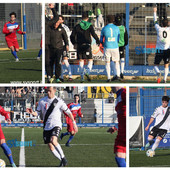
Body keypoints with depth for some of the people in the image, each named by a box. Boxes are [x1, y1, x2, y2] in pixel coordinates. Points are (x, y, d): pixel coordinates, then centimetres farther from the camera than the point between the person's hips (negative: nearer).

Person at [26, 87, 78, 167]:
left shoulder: (59, 101, -5)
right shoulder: (42, 101, 4)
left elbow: (68, 112, 3)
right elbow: (38, 112, 9)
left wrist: (74, 123, 5)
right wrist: (32, 113, -14)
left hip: (56, 125, -5)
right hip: (46, 126, 5)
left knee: (53, 141, -29)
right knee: (50, 147, 2)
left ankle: (63, 157, -14)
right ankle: (62, 161, 18)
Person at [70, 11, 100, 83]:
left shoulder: (77, 26, 3)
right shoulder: (90, 26, -3)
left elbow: (72, 36, 3)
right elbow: (94, 34, -11)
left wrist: (74, 43, 18)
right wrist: (98, 42, 4)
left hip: (79, 46, 2)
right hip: (87, 45, -2)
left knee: (81, 62, 7)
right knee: (90, 61, 7)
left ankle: (82, 78, 5)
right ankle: (87, 72, -19)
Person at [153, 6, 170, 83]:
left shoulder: (159, 29, -7)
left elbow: (155, 21, 8)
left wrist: (155, 12, 21)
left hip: (159, 50, -1)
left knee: (156, 65, 6)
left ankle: (158, 73, -25)